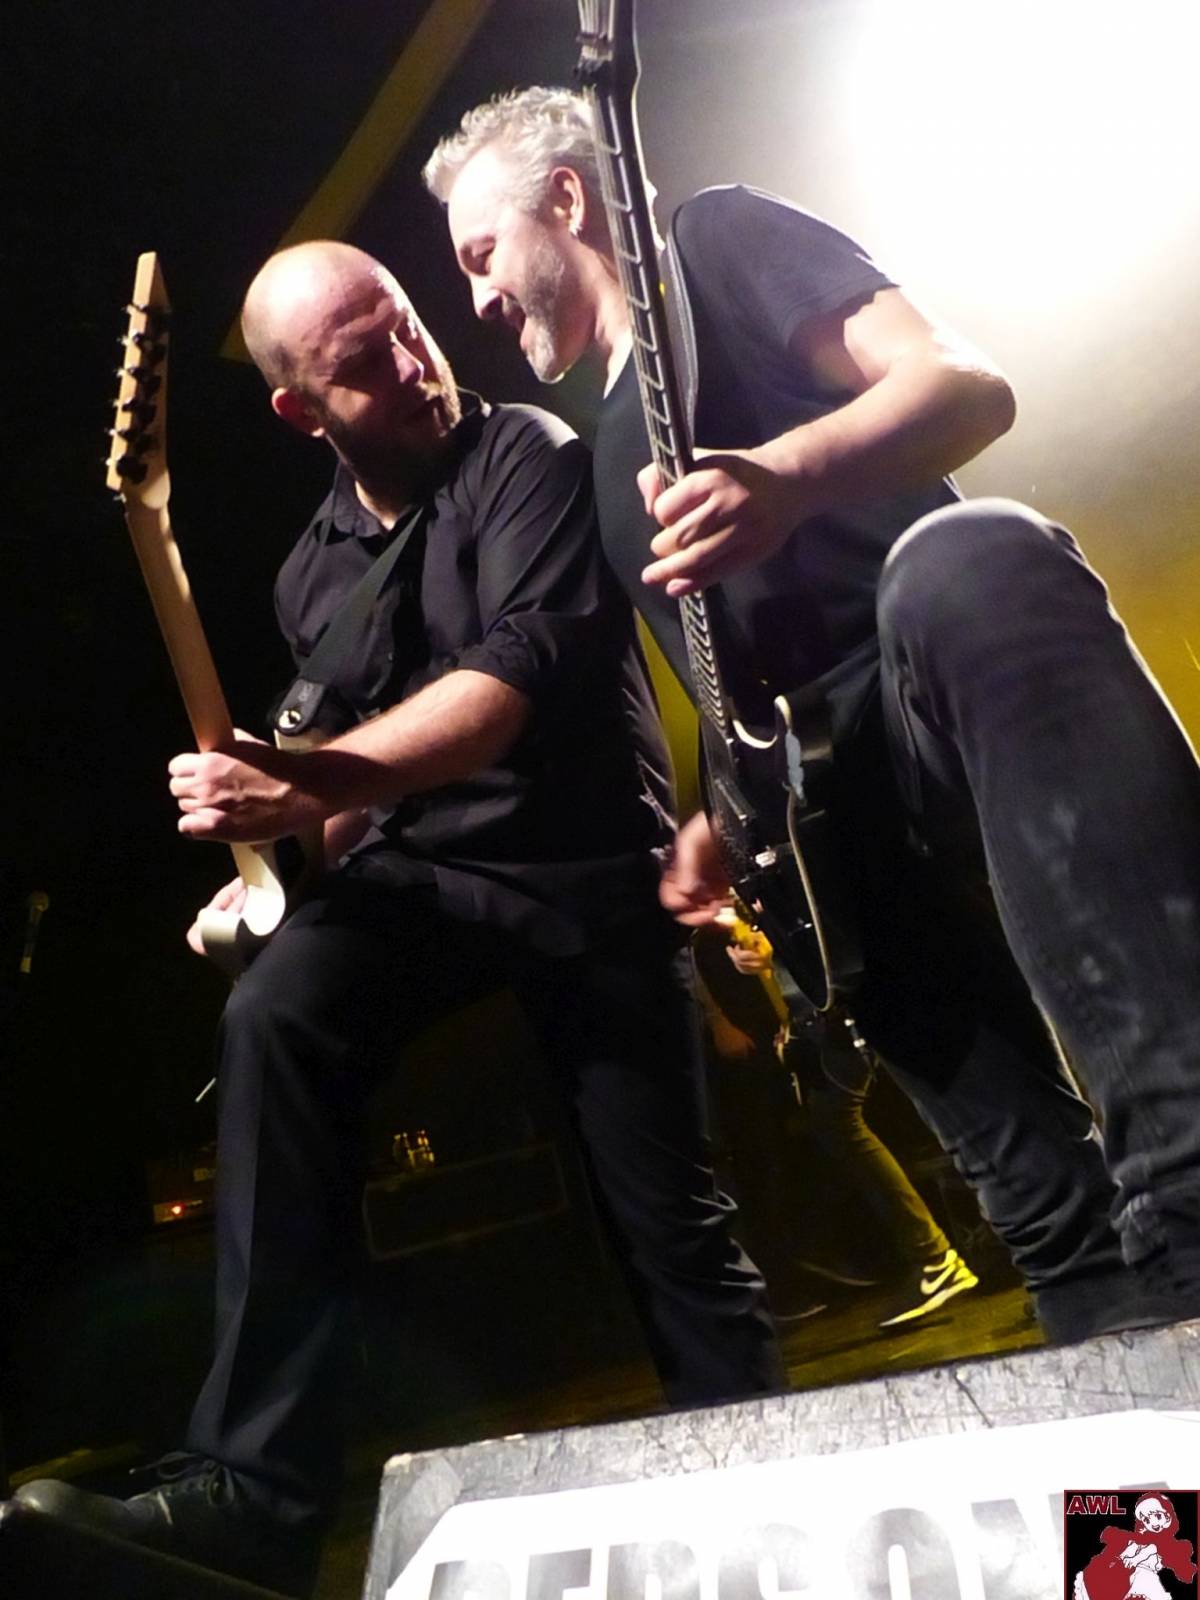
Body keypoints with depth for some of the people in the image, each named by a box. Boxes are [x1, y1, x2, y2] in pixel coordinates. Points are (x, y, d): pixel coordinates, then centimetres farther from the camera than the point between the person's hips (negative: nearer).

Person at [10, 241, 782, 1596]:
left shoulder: (528, 457, -7)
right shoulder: (311, 574, 10)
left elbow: (518, 671, -24)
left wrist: (307, 787, -32)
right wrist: (273, 856, 2)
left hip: (590, 868, -3)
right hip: (418, 869, 4)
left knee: (669, 1221, 0)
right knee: (273, 1015, -27)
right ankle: (256, 1488, -20)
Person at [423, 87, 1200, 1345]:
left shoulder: (712, 242, 11)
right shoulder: (602, 457, 31)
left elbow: (970, 385, -6)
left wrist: (788, 476, -27)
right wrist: (717, 825, 11)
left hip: (945, 676, -7)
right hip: (834, 793, 8)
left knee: (970, 570, -41)